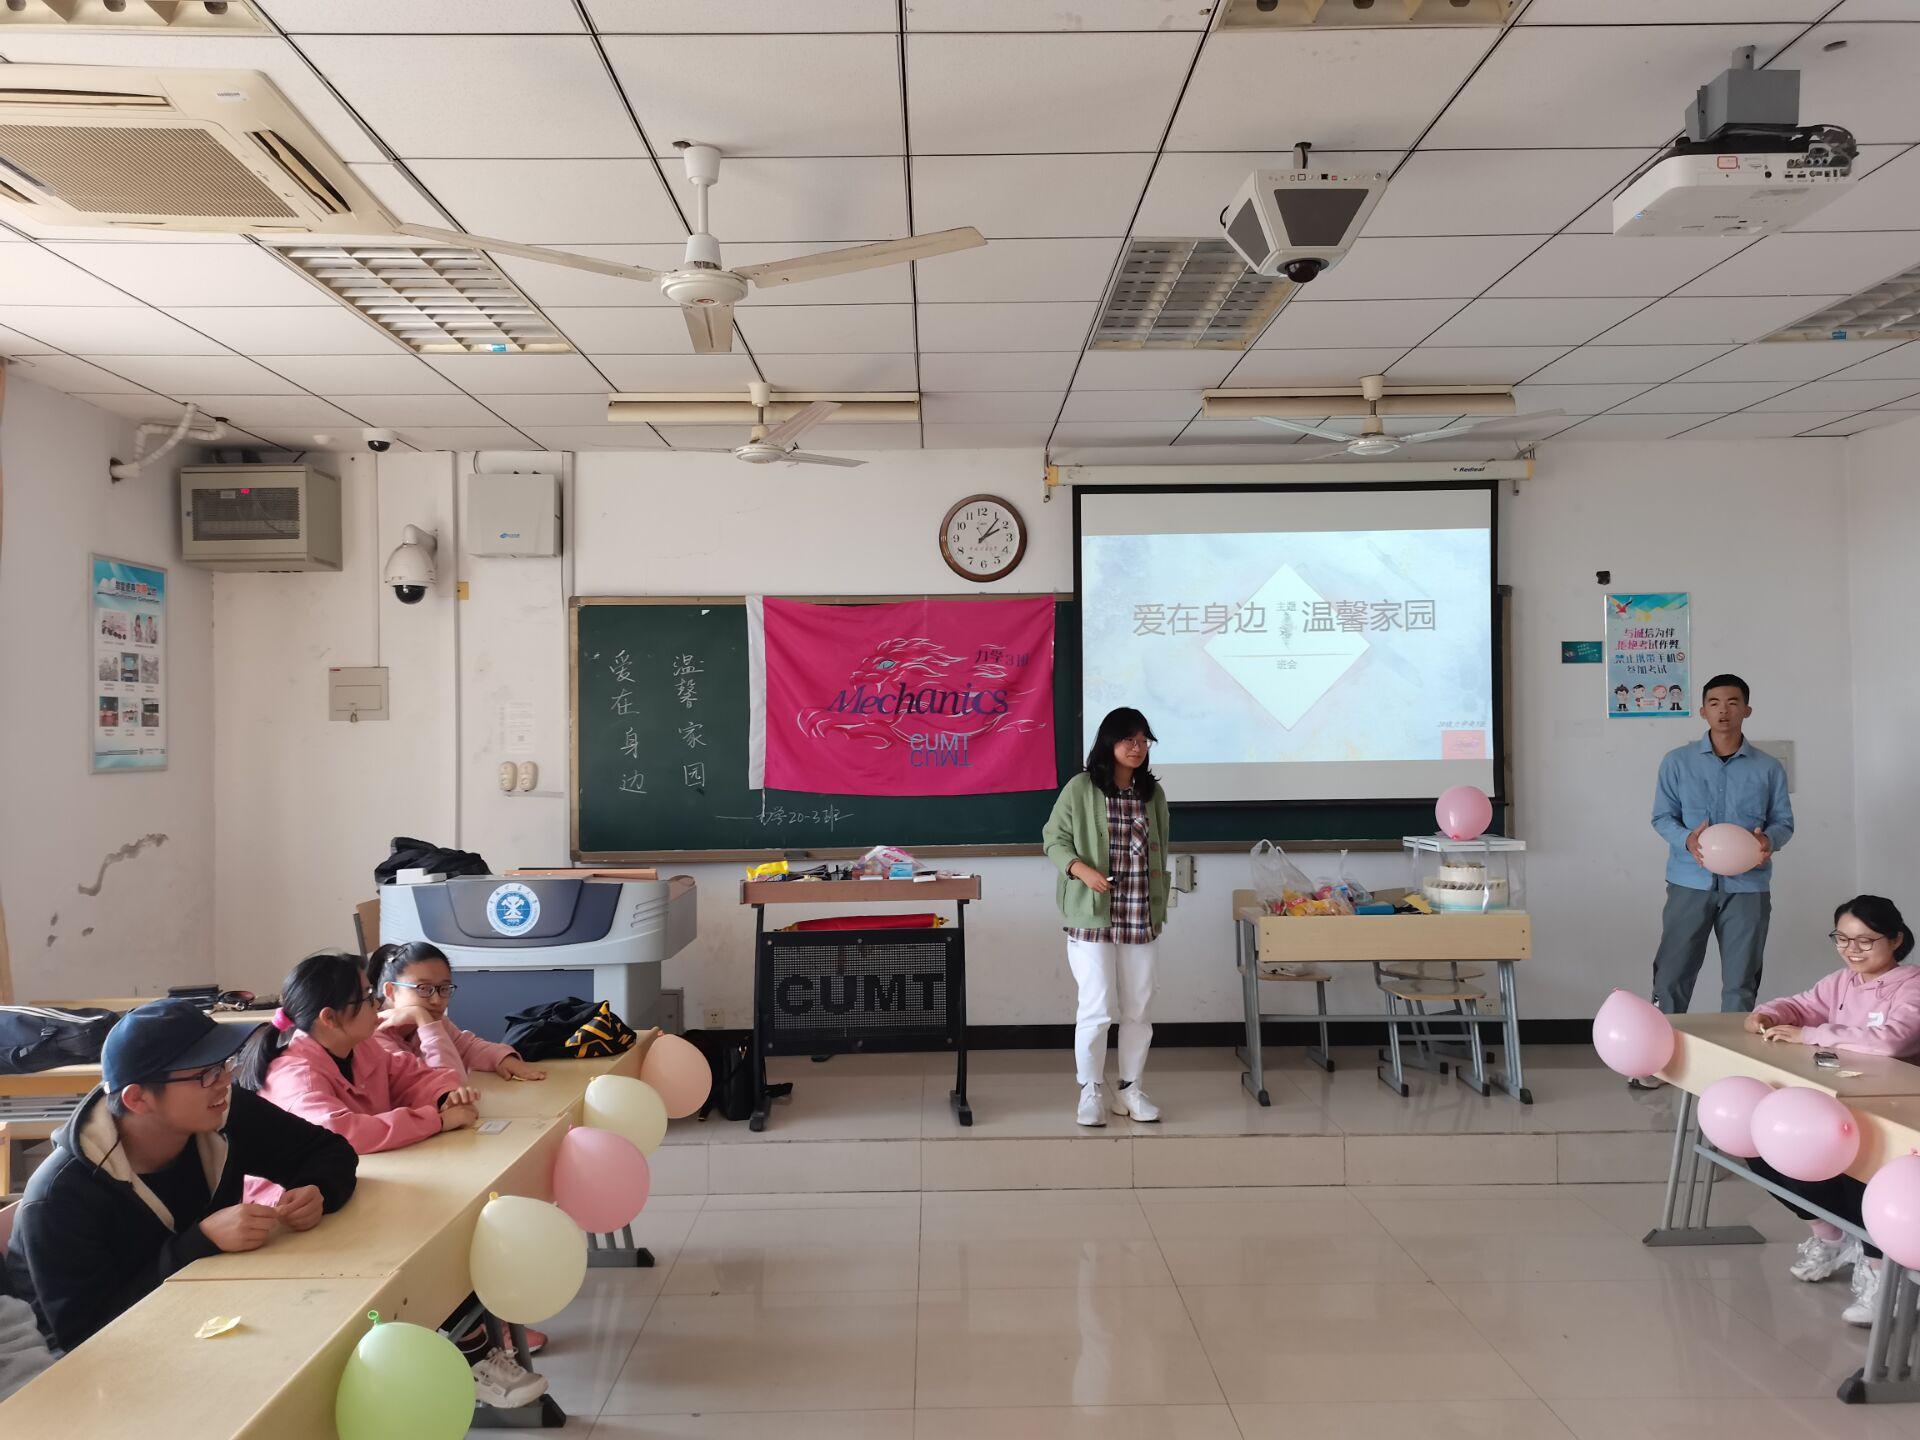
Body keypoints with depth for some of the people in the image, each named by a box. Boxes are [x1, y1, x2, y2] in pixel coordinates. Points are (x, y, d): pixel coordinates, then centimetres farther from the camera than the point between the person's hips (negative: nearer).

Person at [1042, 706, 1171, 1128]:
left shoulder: (1153, 794, 10)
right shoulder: (1081, 789, -4)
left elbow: (1159, 854, 17)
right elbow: (1053, 838, -1)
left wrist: (1160, 908, 13)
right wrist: (1081, 869, -16)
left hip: (1141, 918, 4)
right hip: (1092, 916, -4)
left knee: (1137, 1008, 9)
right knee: (1097, 1007, -5)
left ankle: (1129, 1089, 23)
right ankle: (1091, 1092, 12)